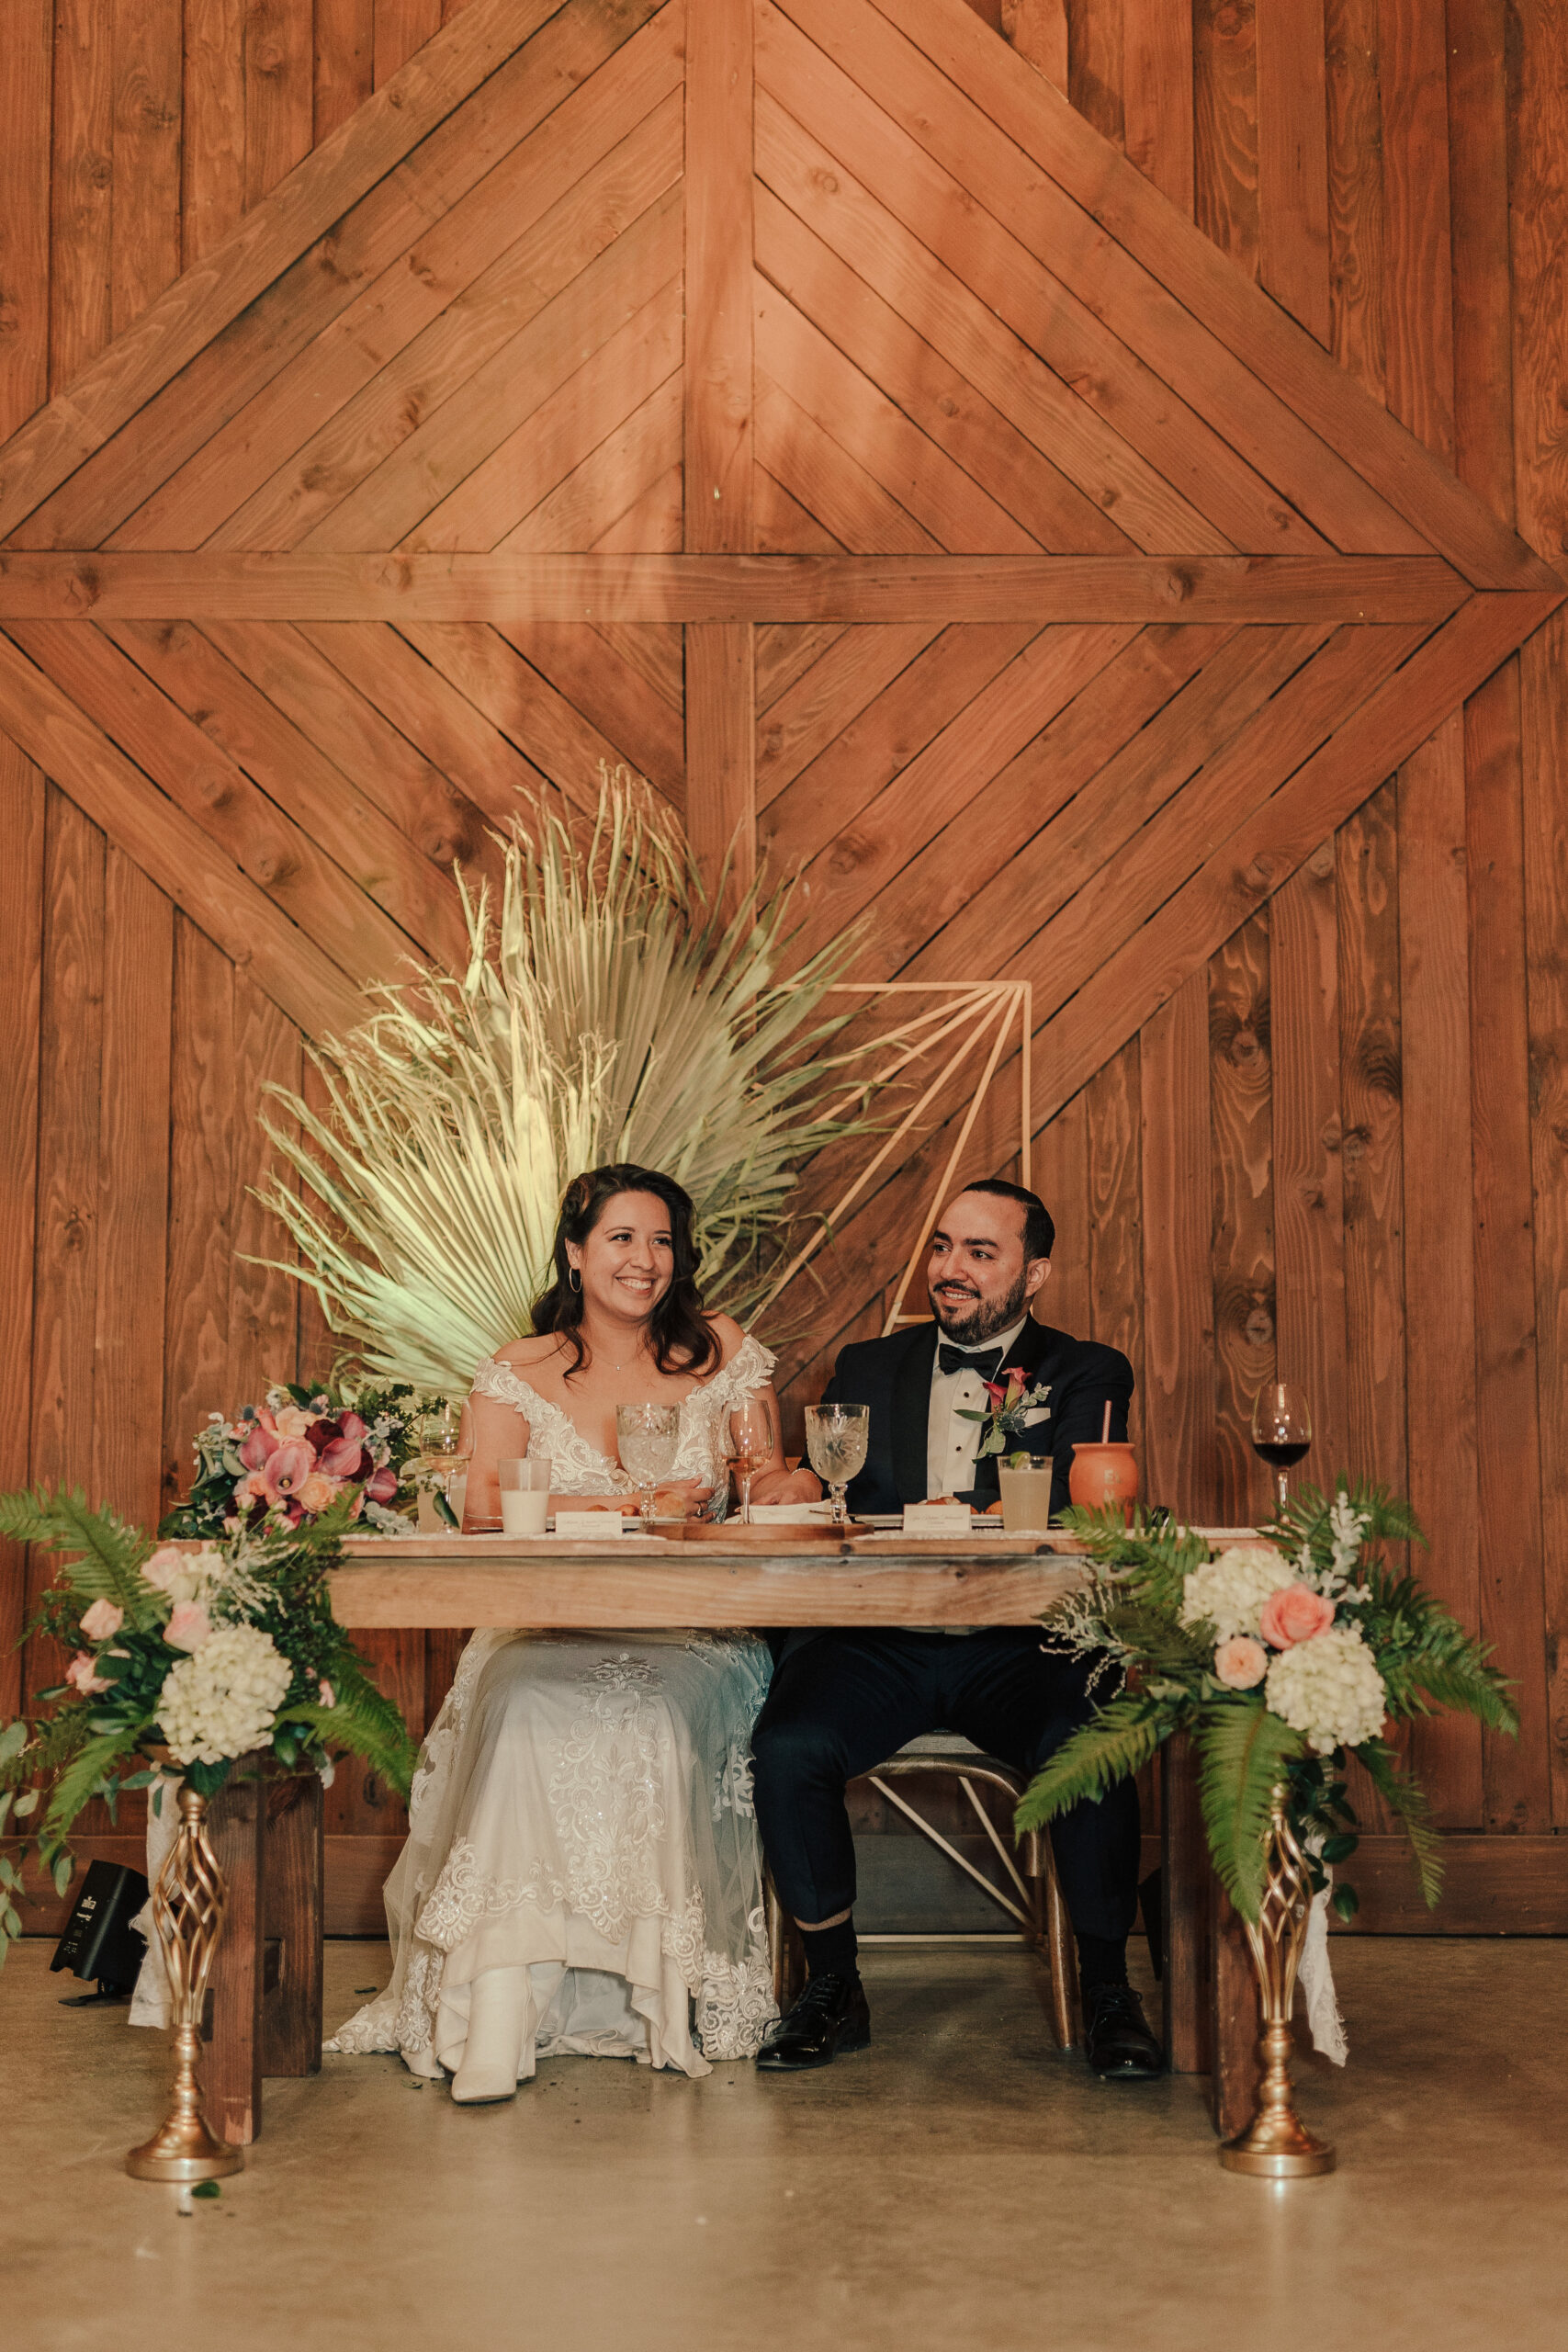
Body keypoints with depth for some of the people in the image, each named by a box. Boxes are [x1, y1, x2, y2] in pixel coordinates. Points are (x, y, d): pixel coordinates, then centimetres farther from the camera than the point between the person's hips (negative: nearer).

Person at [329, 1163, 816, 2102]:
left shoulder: (723, 1353, 11)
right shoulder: (517, 1375, 8)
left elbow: (766, 1485, 14)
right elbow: (486, 1508, -6)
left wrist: (788, 1488, -12)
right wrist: (631, 1508, -18)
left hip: (690, 1640, 1)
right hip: (549, 1631, 0)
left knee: (652, 1717, -34)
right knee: (524, 1713, -34)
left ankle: (661, 1997, -24)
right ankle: (498, 2011, -36)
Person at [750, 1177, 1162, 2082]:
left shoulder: (1086, 1375, 10)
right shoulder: (869, 1370, 20)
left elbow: (1064, 1514, -7)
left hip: (1018, 1646, -2)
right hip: (876, 1644, 2)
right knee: (787, 1748, -26)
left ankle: (1108, 1991, -7)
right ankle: (834, 1989, -5)